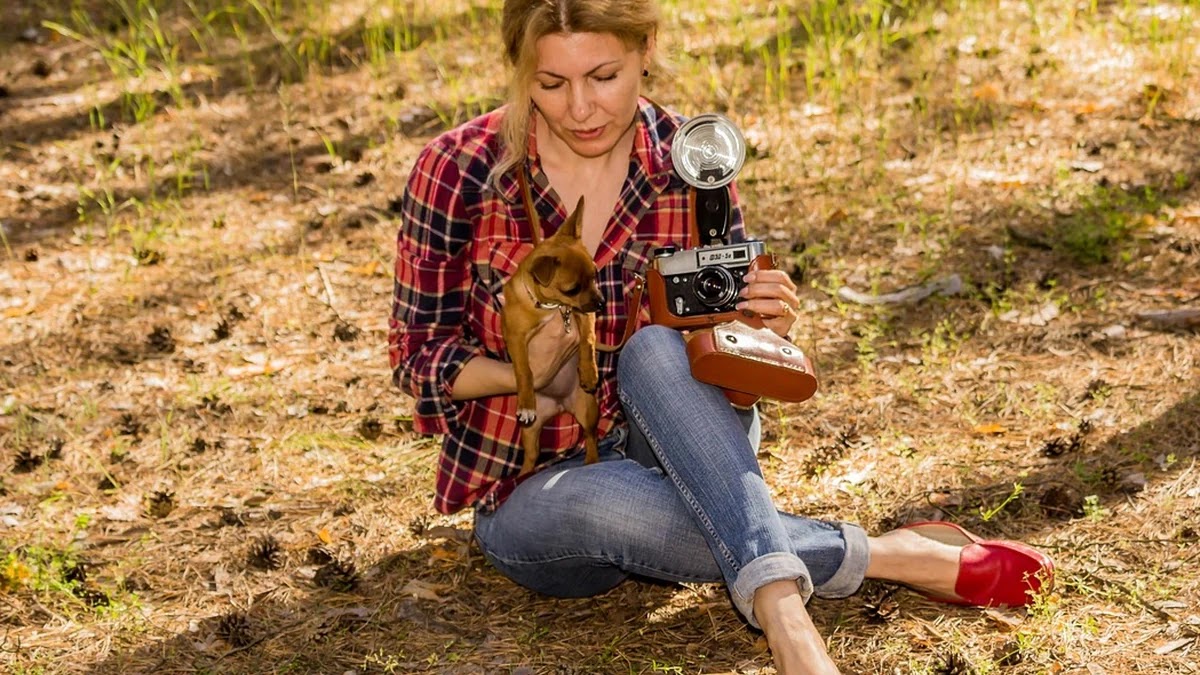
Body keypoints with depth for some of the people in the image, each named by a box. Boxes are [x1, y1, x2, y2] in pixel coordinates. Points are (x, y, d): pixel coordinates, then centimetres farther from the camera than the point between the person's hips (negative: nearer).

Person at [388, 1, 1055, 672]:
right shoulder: (459, 171, -12)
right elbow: (419, 355, -4)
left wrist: (767, 330, -22)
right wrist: (525, 372, -24)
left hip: (669, 457, 1)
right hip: (529, 486, -1)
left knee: (656, 351, -33)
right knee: (603, 502, -37)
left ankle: (783, 614, -46)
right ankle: (895, 554, -25)